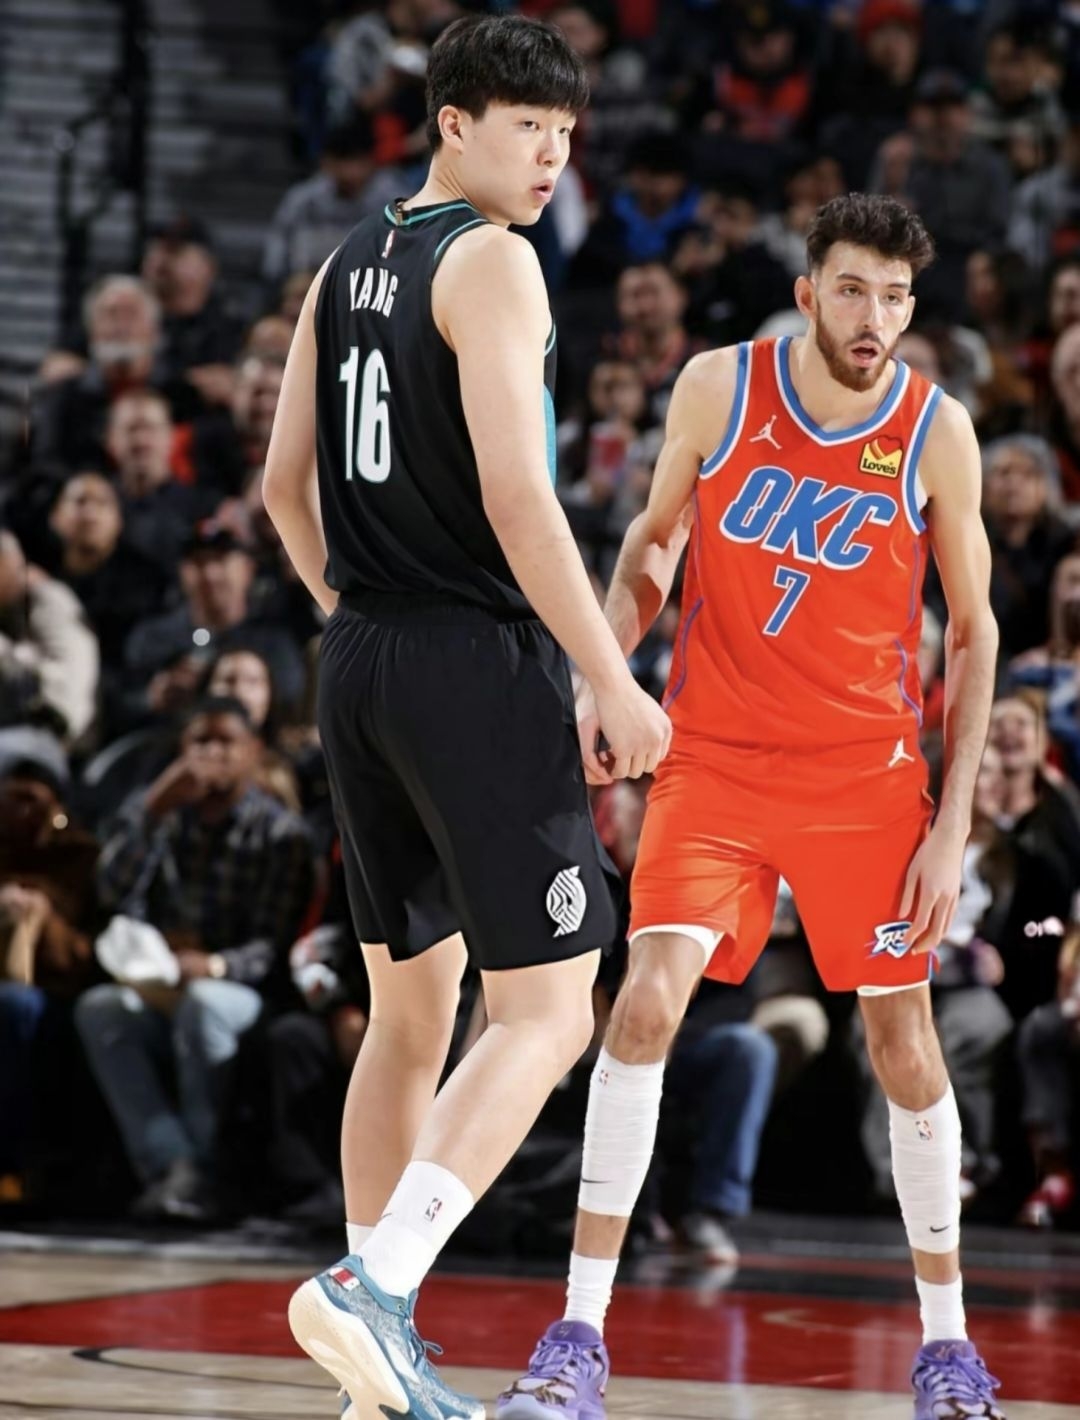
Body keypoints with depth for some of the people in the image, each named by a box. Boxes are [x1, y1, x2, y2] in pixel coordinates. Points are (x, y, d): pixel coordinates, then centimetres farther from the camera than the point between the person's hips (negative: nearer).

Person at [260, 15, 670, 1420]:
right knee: (545, 1014, -6)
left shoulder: (344, 266, 14)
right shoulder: (490, 262, -11)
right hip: (480, 664, -9)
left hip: (363, 668, 9)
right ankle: (371, 1289, -22)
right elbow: (515, 498, -19)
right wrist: (615, 683, -16)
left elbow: (285, 486, 18)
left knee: (410, 1009, 15)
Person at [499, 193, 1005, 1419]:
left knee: (904, 1041, 6)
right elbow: (654, 537, 9)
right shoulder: (719, 388, -7)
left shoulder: (937, 432, -7)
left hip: (865, 768, 0)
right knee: (648, 1000, -16)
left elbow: (971, 632, 1)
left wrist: (953, 823, -4)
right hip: (714, 755, 0)